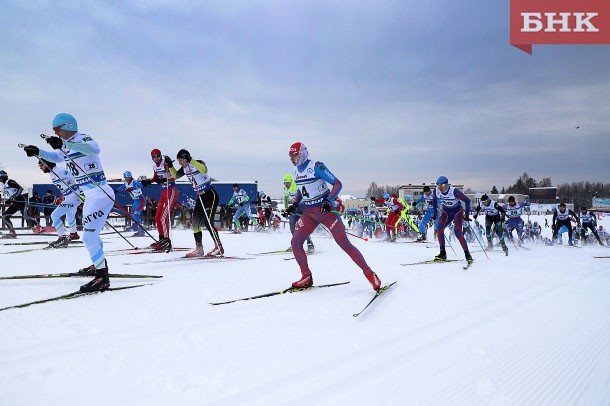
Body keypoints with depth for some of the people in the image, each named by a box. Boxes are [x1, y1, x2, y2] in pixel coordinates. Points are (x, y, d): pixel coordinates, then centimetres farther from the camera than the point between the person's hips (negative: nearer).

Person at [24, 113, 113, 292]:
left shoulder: (82, 139, -14)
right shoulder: (68, 144, 13)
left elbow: (94, 149, -37)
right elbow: (57, 157, 30)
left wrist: (63, 144, -45)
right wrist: (38, 152, 13)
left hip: (100, 195, -11)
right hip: (91, 196, 11)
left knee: (88, 236, -13)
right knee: (90, 233, 24)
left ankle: (102, 277, -6)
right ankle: (99, 265, 43)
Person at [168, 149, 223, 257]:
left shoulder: (199, 163, -16)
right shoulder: (185, 169, 6)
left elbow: (204, 170, -38)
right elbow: (175, 175, 19)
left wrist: (191, 161, -38)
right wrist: (170, 166, 4)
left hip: (211, 195, -9)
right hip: (200, 197, 9)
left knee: (207, 222, -16)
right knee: (195, 222, 4)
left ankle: (219, 248, -10)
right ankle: (199, 248, 12)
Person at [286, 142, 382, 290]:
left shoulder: (316, 166, -14)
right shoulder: (296, 171, 8)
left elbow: (337, 184, -15)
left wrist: (328, 201, -28)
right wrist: (294, 205, 9)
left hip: (326, 210, -7)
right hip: (308, 213, 7)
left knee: (344, 243, -9)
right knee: (295, 242, -4)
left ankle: (370, 274, 3)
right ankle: (307, 277, 13)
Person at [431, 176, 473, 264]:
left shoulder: (454, 191, -29)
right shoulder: (436, 191, -15)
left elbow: (467, 200, -18)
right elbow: (434, 200, 8)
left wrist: (467, 214, -21)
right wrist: (434, 212, 6)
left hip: (457, 211, -4)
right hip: (446, 211, 4)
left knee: (458, 232, -18)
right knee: (439, 229, -15)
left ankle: (467, 254, -5)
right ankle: (443, 254, -7)